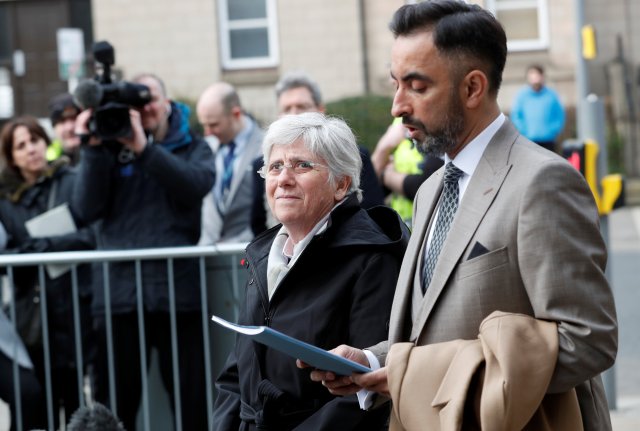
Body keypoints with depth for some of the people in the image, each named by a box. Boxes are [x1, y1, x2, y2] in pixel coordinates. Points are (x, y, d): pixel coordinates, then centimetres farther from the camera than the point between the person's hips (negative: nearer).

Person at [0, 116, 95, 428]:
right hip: (31, 312, 3)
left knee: (76, 400, 1)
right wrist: (26, 255, -16)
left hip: (76, 305, -3)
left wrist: (45, 246, -16)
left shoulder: (74, 183, 2)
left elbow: (94, 234, -8)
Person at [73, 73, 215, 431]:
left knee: (192, 401, 2)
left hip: (178, 291, -1)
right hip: (118, 291, 1)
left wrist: (144, 148, -17)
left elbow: (198, 184, -11)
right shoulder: (111, 148, 11)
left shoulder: (193, 147, 11)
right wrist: (93, 149, -8)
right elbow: (88, 209, 0)